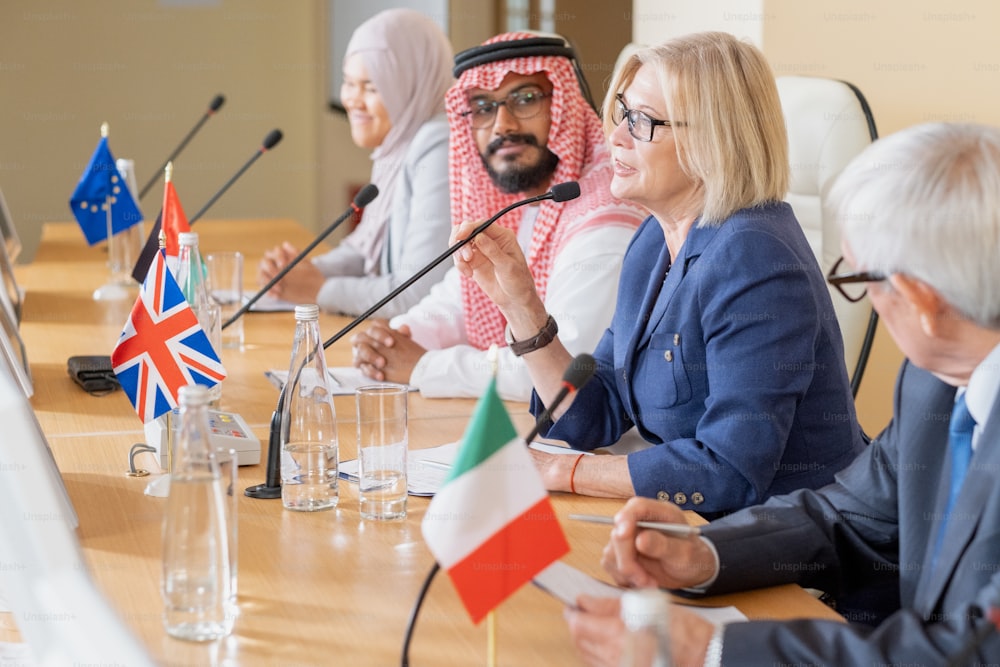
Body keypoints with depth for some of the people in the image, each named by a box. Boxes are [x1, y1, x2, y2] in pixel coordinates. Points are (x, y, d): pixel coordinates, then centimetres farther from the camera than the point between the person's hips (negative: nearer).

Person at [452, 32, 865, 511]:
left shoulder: (752, 260, -21)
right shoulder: (656, 239, 7)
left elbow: (733, 471, -26)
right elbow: (594, 419, 9)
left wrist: (557, 471, -20)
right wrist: (519, 302, -3)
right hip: (701, 530, 7)